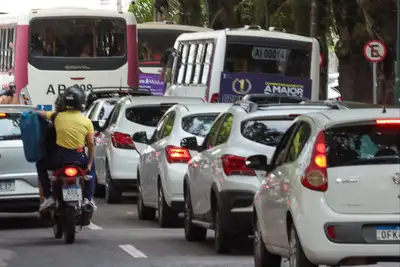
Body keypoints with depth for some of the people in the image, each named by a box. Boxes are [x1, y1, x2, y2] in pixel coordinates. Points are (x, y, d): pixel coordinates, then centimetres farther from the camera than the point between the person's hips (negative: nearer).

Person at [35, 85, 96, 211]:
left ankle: (48, 196, 15)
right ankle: (88, 197, 20)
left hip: (60, 157, 0)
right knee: (91, 169, 33)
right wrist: (90, 163, 5)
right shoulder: (86, 122, -3)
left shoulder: (58, 117, -1)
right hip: (78, 158, 0)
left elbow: (41, 113, 16)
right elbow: (91, 143, -4)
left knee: (41, 166, 28)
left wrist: (34, 111, 40)